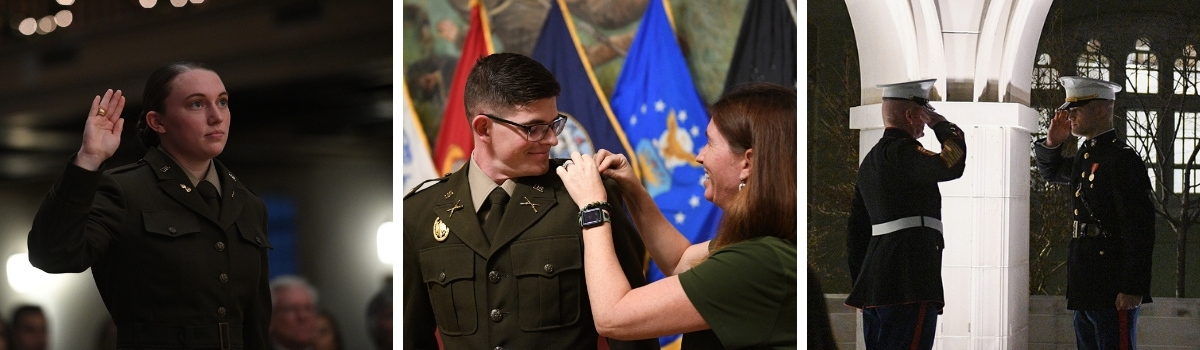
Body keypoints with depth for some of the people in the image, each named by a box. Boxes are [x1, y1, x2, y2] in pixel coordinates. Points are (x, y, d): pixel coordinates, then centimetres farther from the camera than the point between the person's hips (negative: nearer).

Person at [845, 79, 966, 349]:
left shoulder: (870, 161, 20)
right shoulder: (901, 152, -10)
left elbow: (856, 229, 21)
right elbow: (952, 166, -26)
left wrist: (860, 284, 24)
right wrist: (942, 125, -8)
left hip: (875, 286, 10)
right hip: (909, 285, -10)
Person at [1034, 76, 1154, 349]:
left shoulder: (1123, 160, -13)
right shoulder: (1084, 157, 15)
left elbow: (1139, 229, -19)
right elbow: (1051, 172, 36)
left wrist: (1133, 289, -23)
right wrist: (1051, 143, 13)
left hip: (1112, 292, -10)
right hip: (1085, 290, 10)